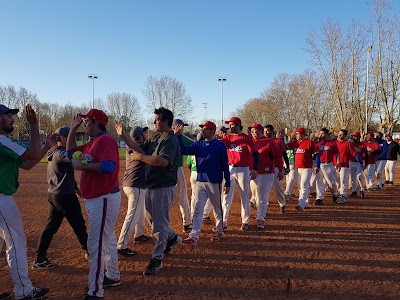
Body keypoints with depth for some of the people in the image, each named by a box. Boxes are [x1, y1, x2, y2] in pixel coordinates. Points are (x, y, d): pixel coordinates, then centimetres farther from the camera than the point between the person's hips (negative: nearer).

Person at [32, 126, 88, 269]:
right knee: (79, 224, 6)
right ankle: (90, 251, 22)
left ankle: (39, 258, 13)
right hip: (65, 196, -9)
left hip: (53, 194, 9)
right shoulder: (60, 153, -17)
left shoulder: (53, 153, 13)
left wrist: (75, 187, 23)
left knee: (51, 226, 11)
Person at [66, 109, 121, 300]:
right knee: (107, 239, 20)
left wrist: (82, 166, -22)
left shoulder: (105, 140, -16)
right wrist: (73, 129, 17)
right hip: (96, 199, 11)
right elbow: (71, 152, 24)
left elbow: (109, 166, -30)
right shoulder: (91, 143, 15)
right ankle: (112, 277, 35)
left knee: (95, 245, -10)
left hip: (104, 199, -11)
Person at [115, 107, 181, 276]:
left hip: (164, 187, -9)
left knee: (159, 222, -1)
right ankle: (172, 238, 43)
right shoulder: (156, 138, 12)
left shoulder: (171, 140, -17)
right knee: (154, 216, 22)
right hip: (151, 186, 10)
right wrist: (123, 135, 5)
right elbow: (139, 148, 13)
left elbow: (163, 161, -32)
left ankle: (157, 259, 10)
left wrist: (140, 157, -23)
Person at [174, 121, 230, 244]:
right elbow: (184, 150, -5)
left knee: (217, 208, 9)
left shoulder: (220, 145, -4)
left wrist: (227, 183, -6)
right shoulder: (198, 144, 9)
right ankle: (194, 236, 2)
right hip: (200, 182, 4)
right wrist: (178, 136, -15)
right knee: (197, 209, 0)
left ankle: (219, 232, 28)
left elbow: (225, 165, -4)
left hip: (214, 182, -4)